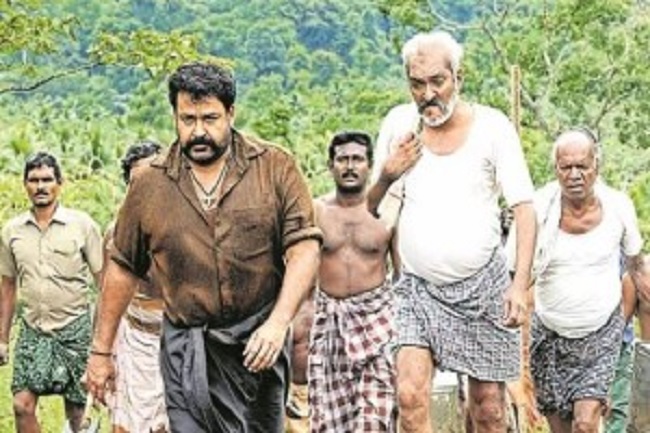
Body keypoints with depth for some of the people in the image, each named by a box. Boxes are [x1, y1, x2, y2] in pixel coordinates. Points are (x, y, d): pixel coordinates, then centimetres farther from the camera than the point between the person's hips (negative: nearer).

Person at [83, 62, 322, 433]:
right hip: (187, 351, 0)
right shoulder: (149, 186, 3)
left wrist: (279, 322, -19)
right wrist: (101, 351, 11)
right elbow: (123, 269, 10)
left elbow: (304, 249, -6)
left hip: (259, 342, 0)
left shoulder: (276, 168, -2)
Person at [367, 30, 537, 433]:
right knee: (410, 395, -16)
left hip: (482, 286, -1)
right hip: (419, 288, 1)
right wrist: (387, 177, -13)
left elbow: (524, 208, -8)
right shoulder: (399, 124, 0)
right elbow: (371, 210, 10)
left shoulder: (492, 126, -7)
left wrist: (520, 284, -18)